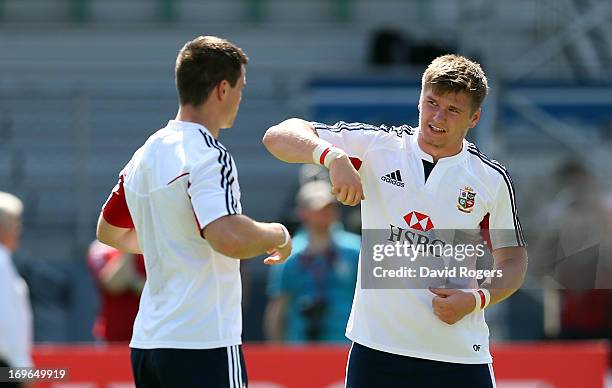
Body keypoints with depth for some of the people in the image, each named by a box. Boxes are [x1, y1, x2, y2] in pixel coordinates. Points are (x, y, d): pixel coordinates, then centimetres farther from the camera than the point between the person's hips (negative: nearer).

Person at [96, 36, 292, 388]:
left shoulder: (146, 154, 13)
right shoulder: (208, 156, -13)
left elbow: (110, 232, 27)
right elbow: (229, 238, -28)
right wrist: (278, 235, -9)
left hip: (147, 341, 8)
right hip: (205, 344, -8)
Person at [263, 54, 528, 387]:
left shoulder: (493, 180, 2)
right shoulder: (376, 146, 0)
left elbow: (513, 259, 12)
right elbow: (279, 137, -4)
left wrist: (477, 298, -8)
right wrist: (334, 157, -24)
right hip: (376, 347, 0)